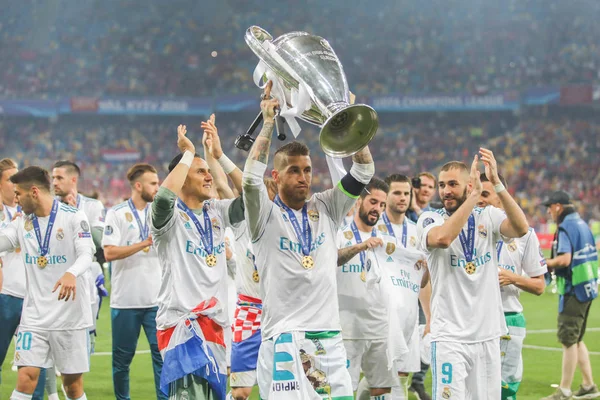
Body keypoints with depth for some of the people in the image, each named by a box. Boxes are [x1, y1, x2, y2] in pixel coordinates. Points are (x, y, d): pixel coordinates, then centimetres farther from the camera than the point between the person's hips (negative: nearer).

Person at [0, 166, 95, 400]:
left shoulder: (73, 217, -6)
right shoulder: (22, 223, 10)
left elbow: (86, 254, -16)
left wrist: (71, 274, -36)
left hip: (71, 314, -3)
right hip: (34, 316, 3)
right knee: (26, 377, -10)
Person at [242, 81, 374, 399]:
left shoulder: (326, 209, 12)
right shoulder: (266, 215, 1)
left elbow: (363, 172, 7)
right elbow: (251, 179, -16)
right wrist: (268, 124, -13)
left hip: (328, 336, 4)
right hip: (283, 337, -4)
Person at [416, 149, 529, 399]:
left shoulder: (488, 216, 6)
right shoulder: (430, 219, 0)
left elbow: (521, 229, -14)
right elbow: (443, 238, -24)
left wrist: (496, 184, -22)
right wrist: (474, 194, -24)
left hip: (488, 334, 3)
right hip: (450, 336, -3)